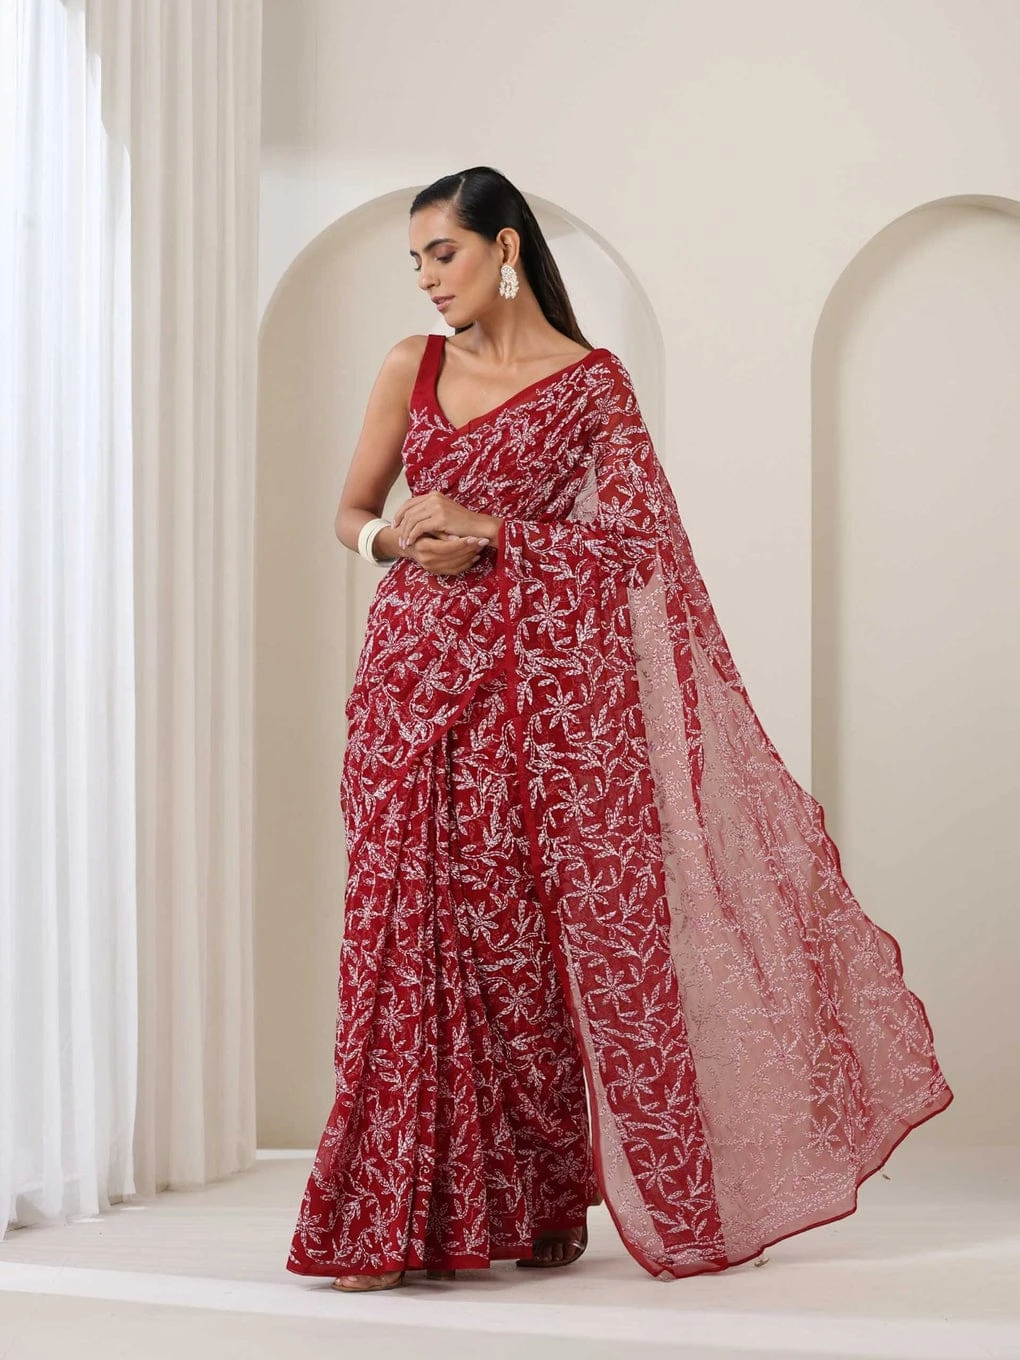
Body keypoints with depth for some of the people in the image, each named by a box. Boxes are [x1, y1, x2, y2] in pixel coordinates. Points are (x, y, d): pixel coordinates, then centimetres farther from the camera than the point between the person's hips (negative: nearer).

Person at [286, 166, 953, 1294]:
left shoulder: (591, 380, 2)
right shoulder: (410, 368, 11)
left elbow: (627, 539, -3)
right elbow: (350, 513, 16)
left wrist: (487, 535, -10)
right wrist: (399, 542, -6)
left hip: (537, 680, -3)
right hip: (413, 673, 3)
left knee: (526, 929, -3)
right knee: (407, 921, -3)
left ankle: (540, 1203, 10)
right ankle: (394, 1216, 2)